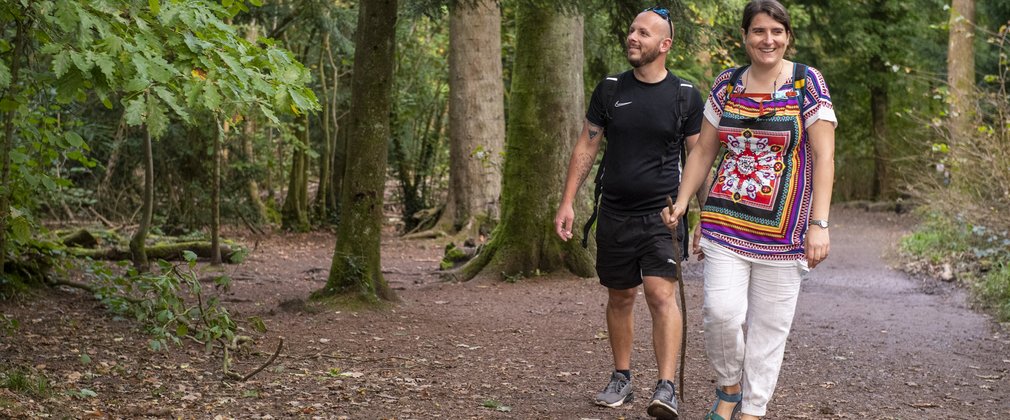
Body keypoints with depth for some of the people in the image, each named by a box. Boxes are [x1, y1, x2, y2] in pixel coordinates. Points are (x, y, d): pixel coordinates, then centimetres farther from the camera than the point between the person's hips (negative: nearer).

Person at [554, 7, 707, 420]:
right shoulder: (610, 89, 5)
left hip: (662, 214, -3)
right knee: (620, 297, 12)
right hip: (614, 213, 3)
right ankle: (621, 379, 26)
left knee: (661, 293, -15)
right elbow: (586, 147, 8)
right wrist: (567, 201, 2)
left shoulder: (685, 95, 0)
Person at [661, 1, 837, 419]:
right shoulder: (726, 86, 8)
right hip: (726, 222, 2)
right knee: (722, 312, -12)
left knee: (768, 328, 2)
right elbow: (703, 151, 14)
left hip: (782, 228, -2)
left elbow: (823, 156, -6)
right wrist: (681, 201, 1)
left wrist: (819, 223, -14)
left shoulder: (808, 83, -2)